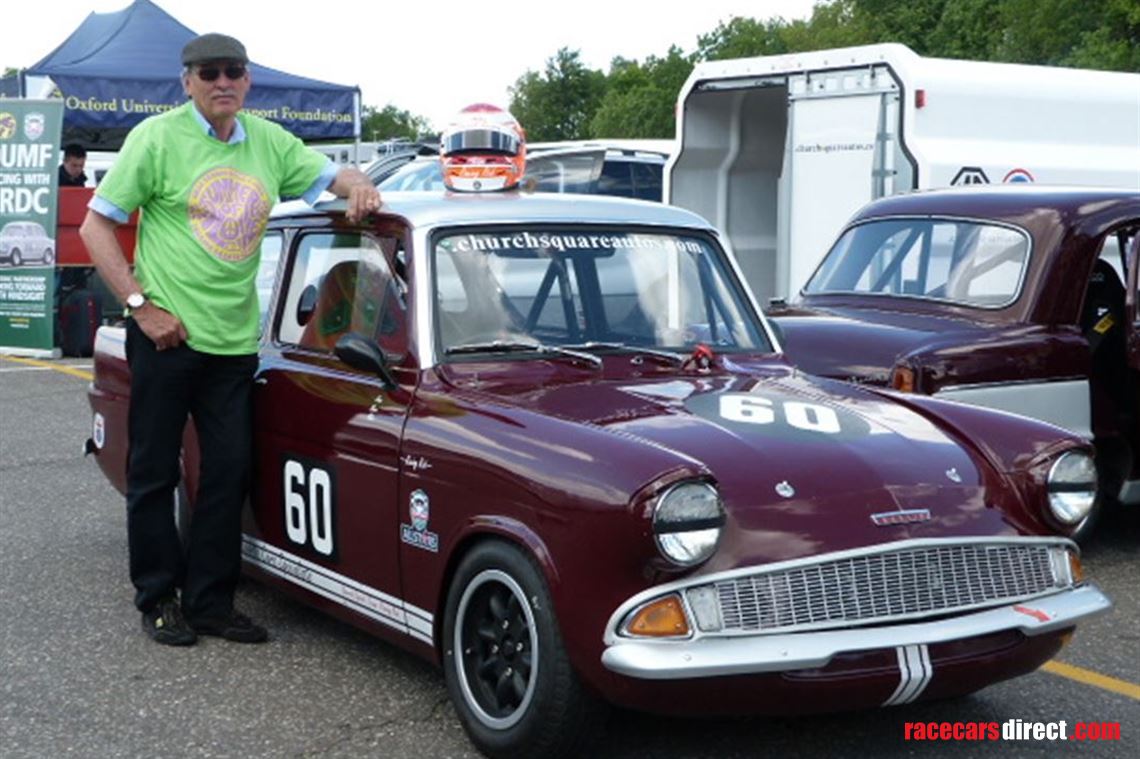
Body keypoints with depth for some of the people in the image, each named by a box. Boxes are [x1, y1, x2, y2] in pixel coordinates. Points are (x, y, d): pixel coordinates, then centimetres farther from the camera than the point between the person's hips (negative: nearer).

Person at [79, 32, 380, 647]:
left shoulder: (268, 141, 8)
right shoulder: (158, 137, -6)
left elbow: (331, 175, 18)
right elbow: (95, 227, -6)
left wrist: (358, 187, -8)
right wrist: (140, 304, -13)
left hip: (234, 342, 5)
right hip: (166, 336, -5)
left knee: (228, 474, 7)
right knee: (154, 470, 5)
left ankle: (210, 601, 17)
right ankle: (157, 598, 18)